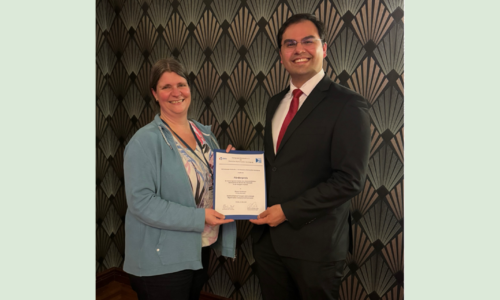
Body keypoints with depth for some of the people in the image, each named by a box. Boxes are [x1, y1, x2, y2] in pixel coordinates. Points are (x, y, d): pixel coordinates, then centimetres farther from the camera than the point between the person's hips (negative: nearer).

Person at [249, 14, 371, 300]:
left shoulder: (348, 105, -12)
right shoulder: (276, 103, 10)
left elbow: (350, 180, -17)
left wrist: (287, 211, -17)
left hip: (314, 243, -6)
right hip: (268, 237, 6)